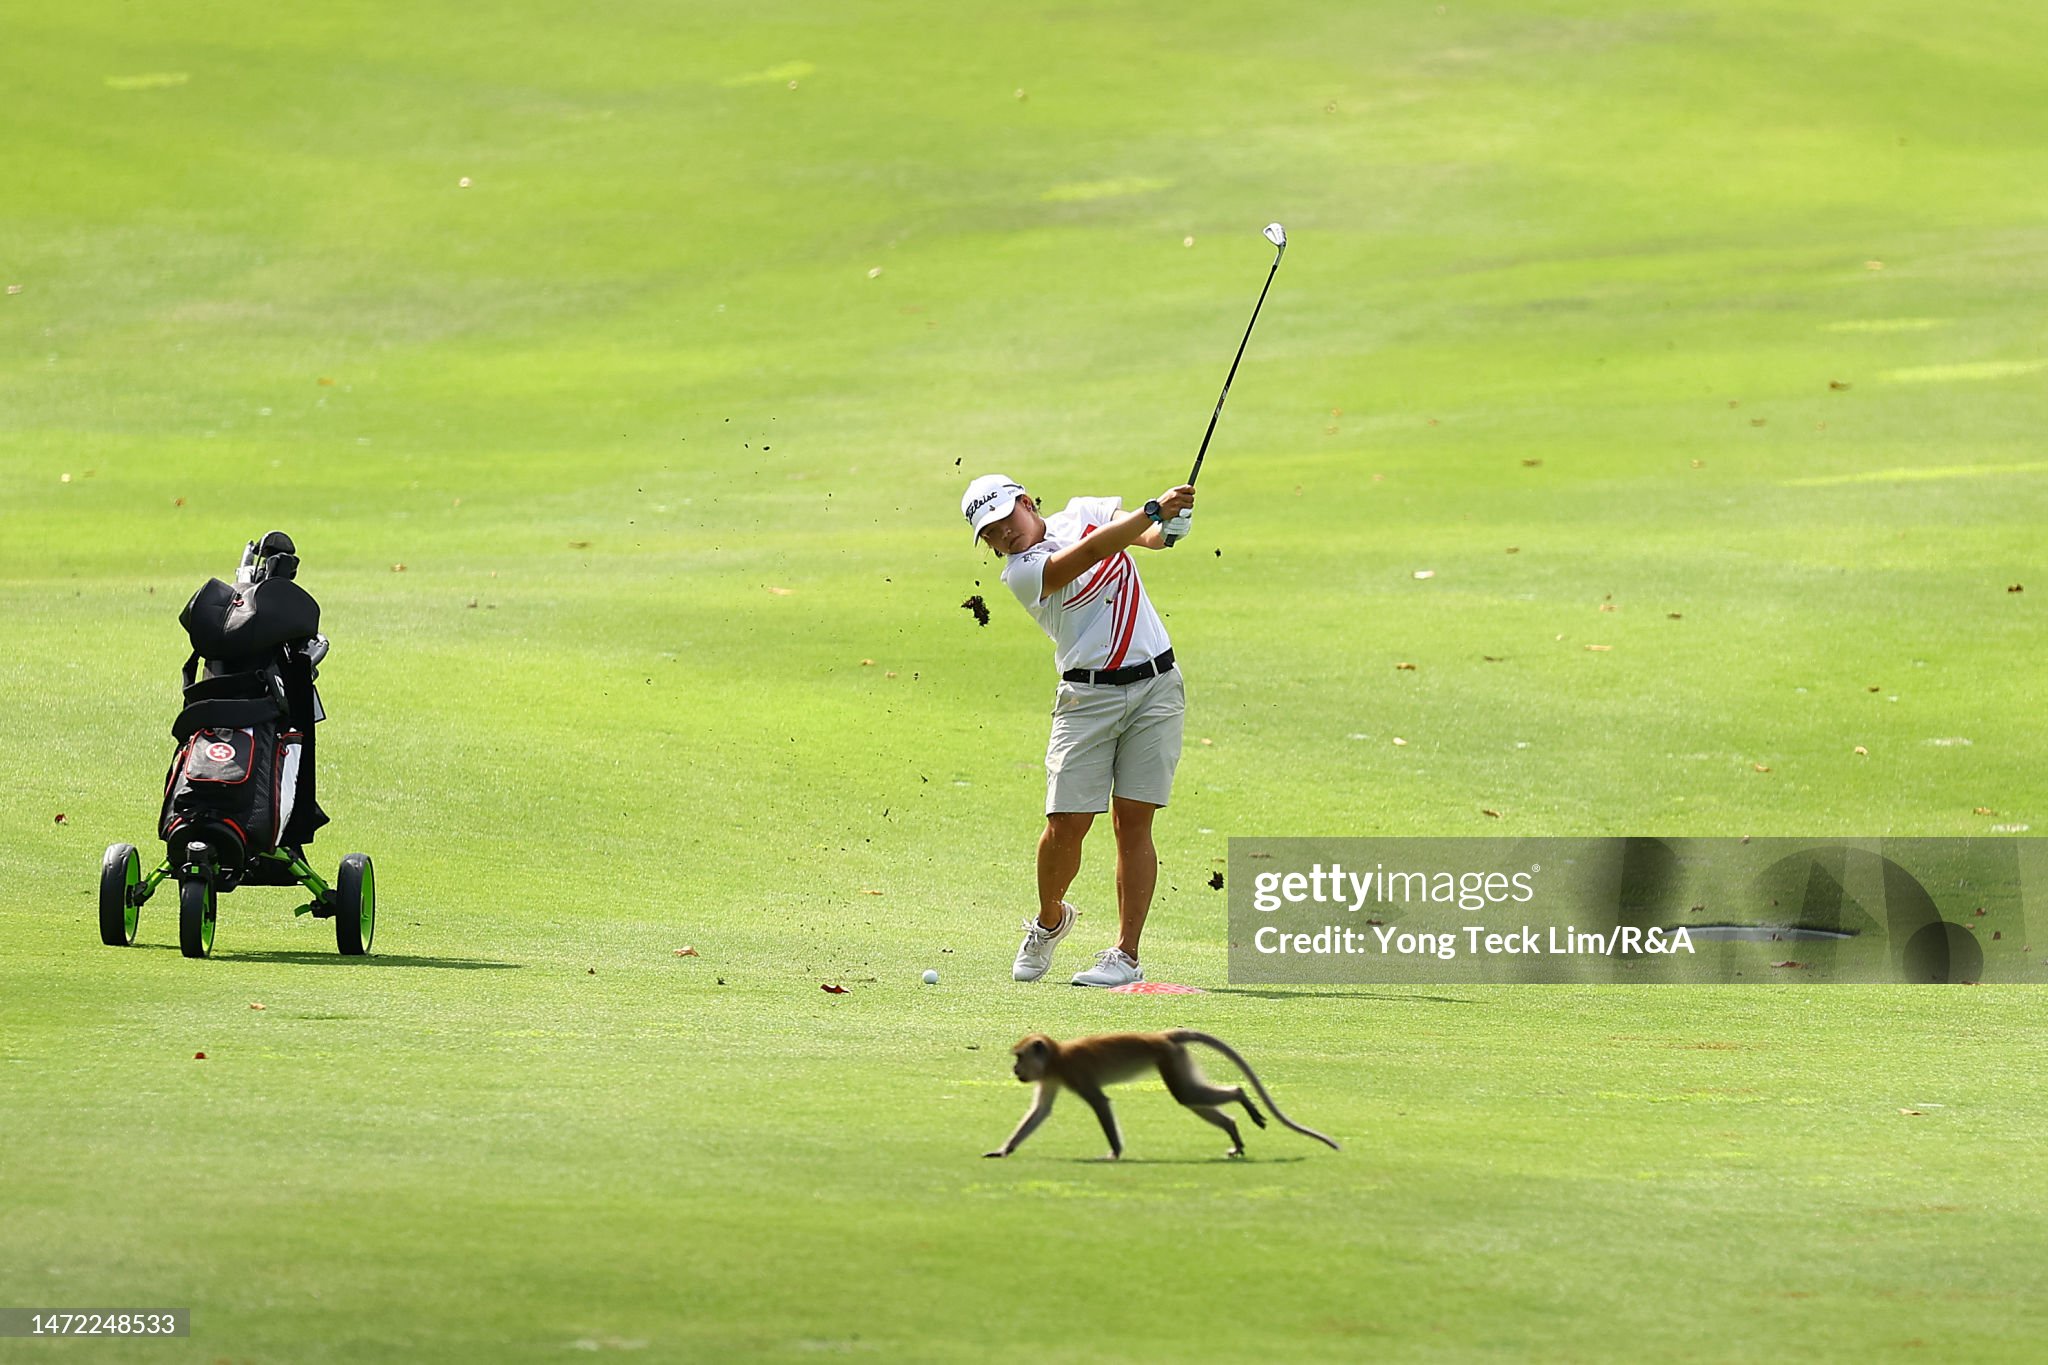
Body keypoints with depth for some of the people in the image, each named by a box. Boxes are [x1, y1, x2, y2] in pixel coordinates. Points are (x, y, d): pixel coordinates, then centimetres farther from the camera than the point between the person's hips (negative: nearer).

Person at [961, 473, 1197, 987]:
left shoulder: (1084, 512, 10)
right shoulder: (1022, 572, -7)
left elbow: (1144, 532, -3)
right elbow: (1095, 550, -20)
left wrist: (1164, 529, -26)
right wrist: (1155, 509, -27)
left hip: (1155, 685, 2)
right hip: (1088, 695, -2)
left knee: (1133, 820, -5)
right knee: (1067, 823, -8)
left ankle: (1126, 954, -4)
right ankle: (1049, 921, 20)